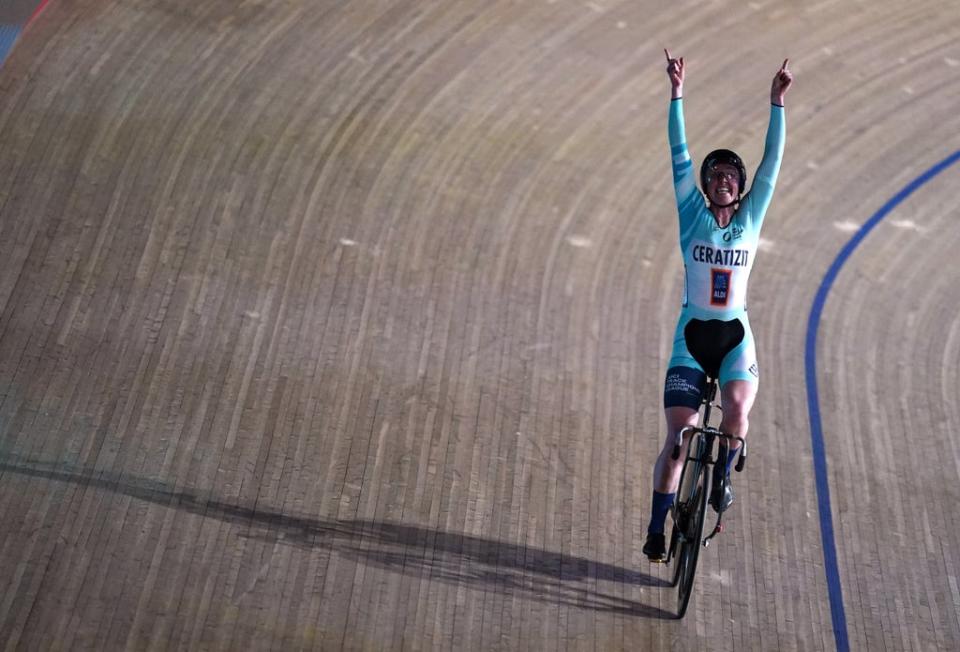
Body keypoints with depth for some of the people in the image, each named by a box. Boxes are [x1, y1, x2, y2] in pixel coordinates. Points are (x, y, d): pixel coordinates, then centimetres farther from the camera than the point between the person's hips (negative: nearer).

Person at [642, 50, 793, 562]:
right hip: (692, 334, -1)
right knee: (678, 436, -6)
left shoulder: (750, 217, 4)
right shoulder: (693, 216, 1)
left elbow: (772, 161, -2)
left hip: (735, 335, 1)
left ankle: (720, 480, 5)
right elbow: (679, 155, -5)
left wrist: (777, 103, -8)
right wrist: (677, 95, -11)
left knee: (737, 410, -26)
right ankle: (657, 530, 8)